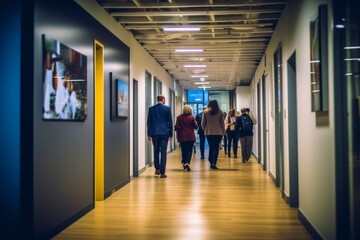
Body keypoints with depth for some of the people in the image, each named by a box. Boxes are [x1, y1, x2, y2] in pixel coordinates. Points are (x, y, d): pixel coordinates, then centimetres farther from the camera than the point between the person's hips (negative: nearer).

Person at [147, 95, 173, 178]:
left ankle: (157, 169, 22)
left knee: (156, 151, 17)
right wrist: (170, 134, 8)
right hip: (164, 132, -2)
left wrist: (149, 134, 9)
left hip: (154, 133, 2)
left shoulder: (151, 108, 3)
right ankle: (162, 172, -3)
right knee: (163, 152, 0)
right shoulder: (167, 108, 0)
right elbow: (170, 122, 1)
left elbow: (149, 122, 4)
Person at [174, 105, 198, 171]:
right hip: (191, 137, -2)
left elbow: (176, 127, -5)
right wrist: (196, 123, 15)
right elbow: (196, 126, -5)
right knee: (189, 150, 1)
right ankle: (187, 163, -18)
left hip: (182, 137, 2)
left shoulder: (179, 117, -3)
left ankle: (184, 164, 20)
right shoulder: (192, 117, -6)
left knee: (184, 151, 13)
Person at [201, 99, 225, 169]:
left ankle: (211, 163, 15)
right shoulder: (220, 112, -2)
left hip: (208, 132, 2)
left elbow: (203, 123, 3)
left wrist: (205, 130, 18)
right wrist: (223, 132, 12)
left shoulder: (205, 112, 0)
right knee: (216, 148, 1)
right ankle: (214, 163, -7)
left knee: (211, 147, 14)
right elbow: (222, 123, 2)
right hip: (218, 133, -1)